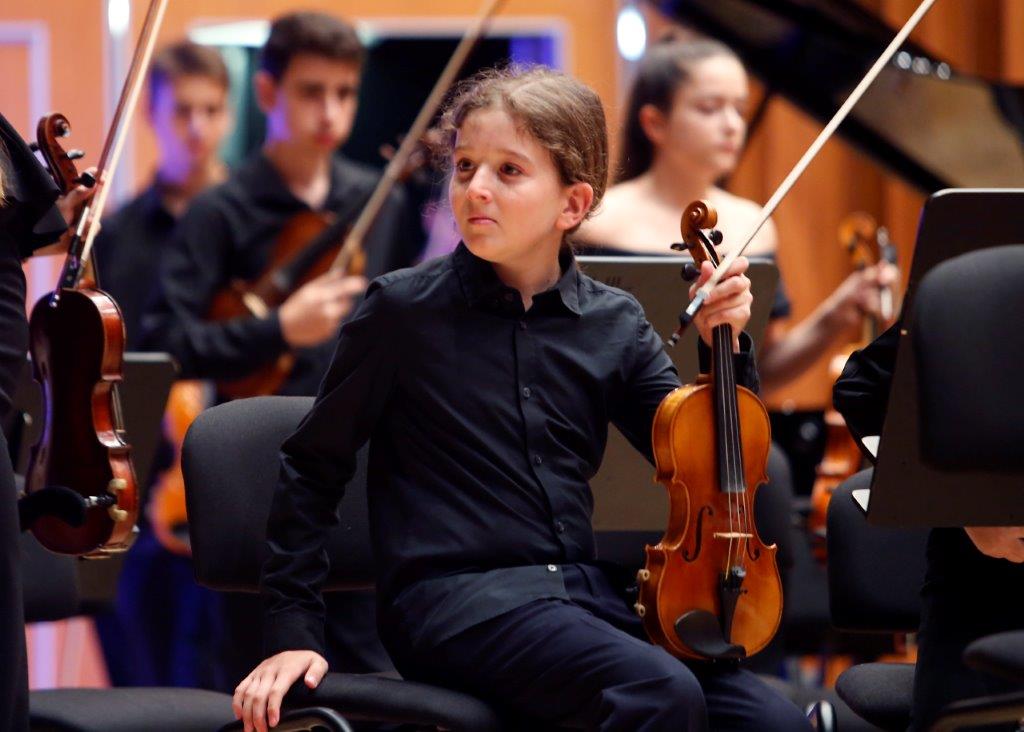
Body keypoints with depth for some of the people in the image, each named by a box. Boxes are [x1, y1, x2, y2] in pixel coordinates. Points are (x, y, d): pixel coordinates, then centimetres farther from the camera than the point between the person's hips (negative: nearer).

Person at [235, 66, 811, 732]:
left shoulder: (615, 324, 8)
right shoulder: (404, 309, -1)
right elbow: (313, 469, 6)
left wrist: (726, 350, -4)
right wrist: (293, 630, 3)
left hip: (585, 593, 5)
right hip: (453, 596, -4)